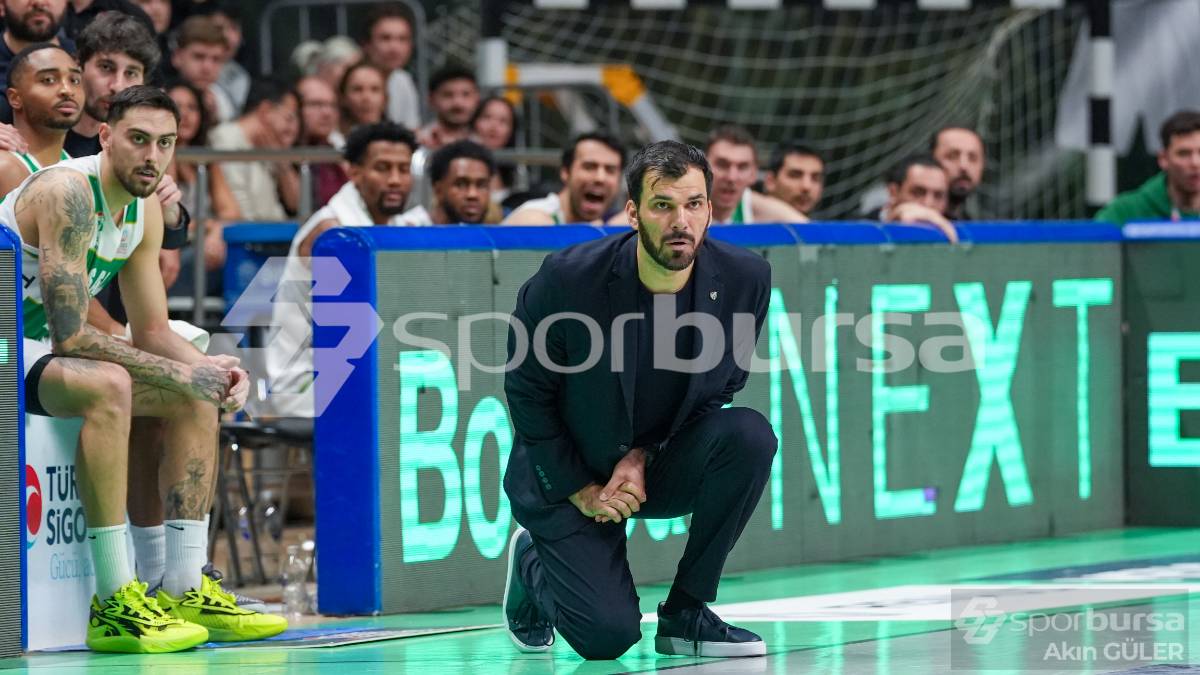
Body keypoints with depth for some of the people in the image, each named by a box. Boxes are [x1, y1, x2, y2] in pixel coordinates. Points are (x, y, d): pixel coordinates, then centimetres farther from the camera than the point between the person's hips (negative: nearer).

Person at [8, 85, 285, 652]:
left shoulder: (146, 210, 6)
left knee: (197, 398, 4)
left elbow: (152, 332, 11)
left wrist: (208, 369, -10)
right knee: (107, 384, -36)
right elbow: (70, 334, -29)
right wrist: (175, 373, -25)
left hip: (39, 356, 10)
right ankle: (114, 605, -34)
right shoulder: (67, 193, -23)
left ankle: (186, 591, 2)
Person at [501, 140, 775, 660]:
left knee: (751, 435, -27)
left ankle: (685, 614, -11)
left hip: (660, 466, 3)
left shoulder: (745, 279, -14)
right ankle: (533, 562, 20)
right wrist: (579, 489, -11)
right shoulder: (568, 279, -23)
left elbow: (722, 386, -2)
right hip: (568, 475, -3)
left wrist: (643, 456, -14)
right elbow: (527, 392, -10)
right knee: (608, 637, -17)